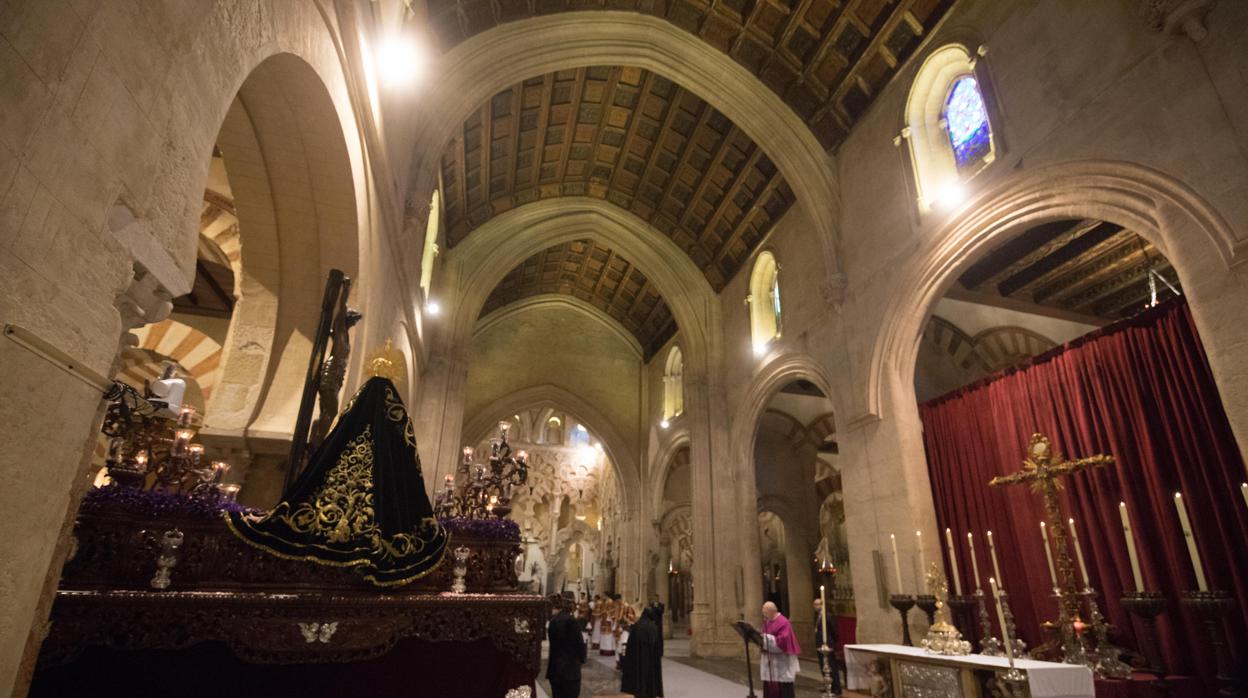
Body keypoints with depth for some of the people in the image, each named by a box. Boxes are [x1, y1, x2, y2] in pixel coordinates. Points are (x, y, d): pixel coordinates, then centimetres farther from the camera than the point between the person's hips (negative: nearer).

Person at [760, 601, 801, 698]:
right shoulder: (767, 622, 9)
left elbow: (782, 641, -24)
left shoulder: (783, 623, -17)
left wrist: (765, 637, -23)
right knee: (770, 686, 10)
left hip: (782, 661, -8)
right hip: (770, 661, 8)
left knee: (783, 687, -2)